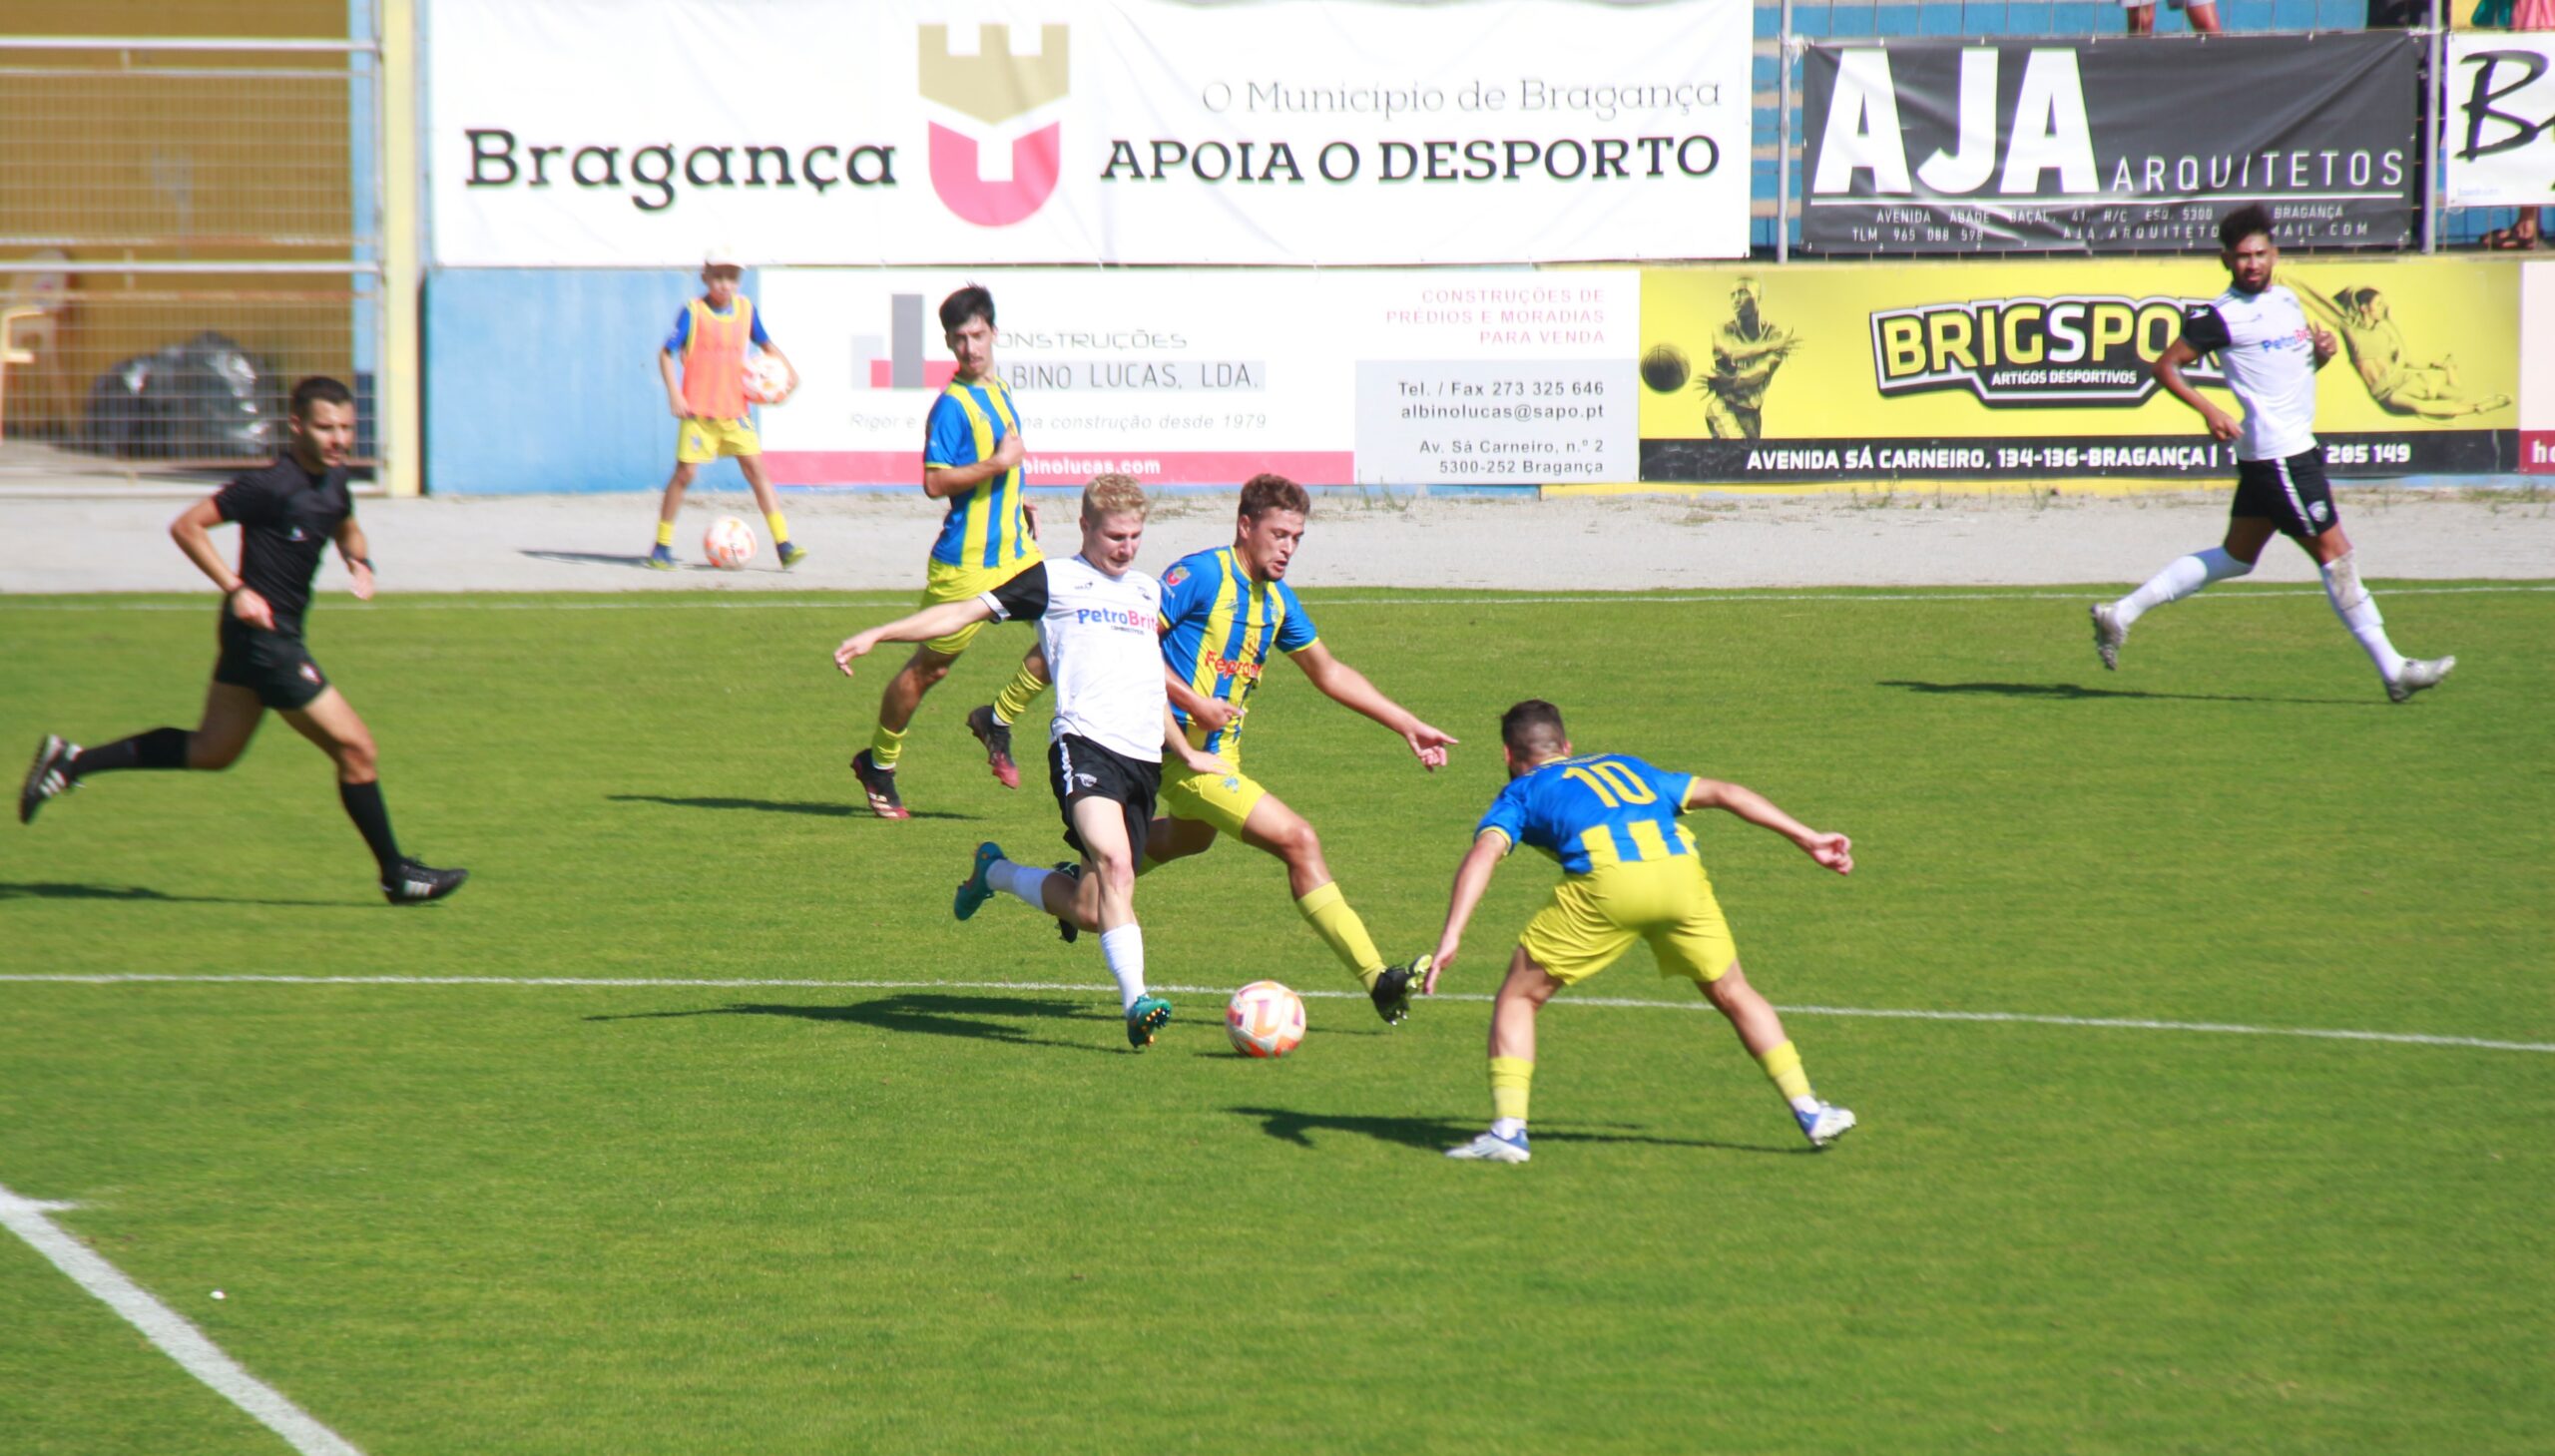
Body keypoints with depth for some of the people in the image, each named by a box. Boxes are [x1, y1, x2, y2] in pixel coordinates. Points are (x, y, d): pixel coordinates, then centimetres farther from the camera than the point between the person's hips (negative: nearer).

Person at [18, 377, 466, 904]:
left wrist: (361, 562, 5)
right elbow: (186, 526, -17)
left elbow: (346, 530, 28)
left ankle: (69, 762, 25)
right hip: (264, 637, -10)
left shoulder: (333, 480, 5)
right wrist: (237, 589, -22)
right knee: (356, 749, -5)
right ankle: (397, 875, 8)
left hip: (275, 637, 10)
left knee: (211, 750, 20)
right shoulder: (271, 486, -20)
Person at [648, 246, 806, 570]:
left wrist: (787, 368, 7)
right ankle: (662, 546, 9)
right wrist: (673, 393, -17)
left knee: (756, 468, -4)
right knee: (685, 472, -5)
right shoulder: (693, 312, -7)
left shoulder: (746, 309, 6)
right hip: (698, 410, -4)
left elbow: (765, 343, 22)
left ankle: (783, 545, -7)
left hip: (735, 409, 4)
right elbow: (666, 353, -6)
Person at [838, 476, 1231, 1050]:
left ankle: (995, 874, 32)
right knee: (1114, 864, -30)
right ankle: (1136, 1001, -33)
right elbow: (966, 611, 2)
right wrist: (877, 635, -8)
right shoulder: (1055, 581, 7)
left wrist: (1187, 754, 36)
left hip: (1144, 760, 6)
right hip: (1085, 743, -6)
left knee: (1090, 910, 1)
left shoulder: (1148, 591, 25)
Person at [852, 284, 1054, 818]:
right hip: (966, 560, -8)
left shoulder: (998, 391, 12)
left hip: (1014, 550, 8)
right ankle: (878, 764, 22)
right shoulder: (952, 405, -15)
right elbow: (935, 481, -23)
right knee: (930, 666, 4)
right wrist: (999, 464, -24)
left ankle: (998, 720, 11)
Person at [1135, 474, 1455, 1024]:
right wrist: (1193, 702, -26)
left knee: (1189, 838, 35)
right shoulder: (1200, 575, -15)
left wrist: (1409, 726, 16)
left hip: (1221, 748, 10)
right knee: (1298, 840, -17)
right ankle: (1377, 980, -18)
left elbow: (1329, 673, 19)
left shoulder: (1277, 600, 9)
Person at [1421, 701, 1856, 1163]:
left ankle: (1508, 1130, 2)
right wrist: (1809, 838, 35)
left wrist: (1451, 937, -6)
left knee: (1518, 998, 13)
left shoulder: (1522, 793, 25)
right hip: (1680, 870, 3)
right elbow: (1722, 793, 34)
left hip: (1605, 880, -3)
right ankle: (1809, 1112, 20)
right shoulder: (1624, 766, 36)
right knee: (1734, 996, 23)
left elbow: (1483, 854, 5)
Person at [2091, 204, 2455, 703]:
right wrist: (2210, 412, -20)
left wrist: (2321, 352, 3)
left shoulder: (2288, 300, 13)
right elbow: (2165, 366, -9)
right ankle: (2392, 669, -1)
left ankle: (2122, 613, 19)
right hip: (2277, 454, -9)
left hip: (2297, 447, 9)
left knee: (2236, 556, 16)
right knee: (2334, 551, -5)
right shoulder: (2220, 317, -11)